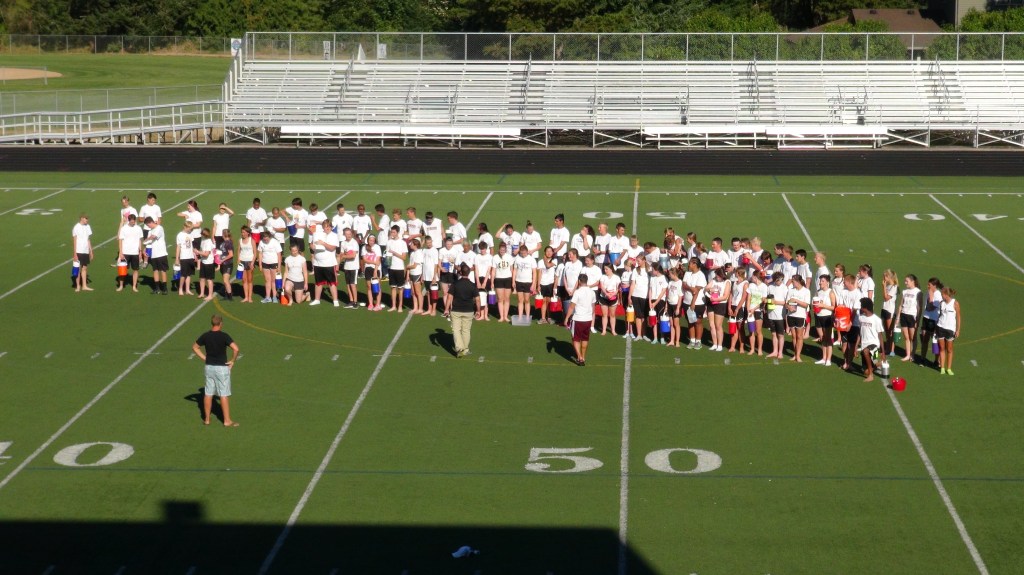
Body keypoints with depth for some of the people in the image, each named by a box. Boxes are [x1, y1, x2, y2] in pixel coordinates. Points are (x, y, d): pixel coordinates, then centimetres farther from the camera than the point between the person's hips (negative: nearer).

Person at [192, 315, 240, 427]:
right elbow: (235, 348, -23)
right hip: (222, 368, -5)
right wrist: (232, 361, -9)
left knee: (208, 394, 11)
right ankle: (227, 420, 3)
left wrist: (204, 358, 12)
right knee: (224, 395, 0)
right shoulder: (224, 336, -14)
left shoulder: (205, 336, 1)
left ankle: (207, 419, 17)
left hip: (209, 367, 5)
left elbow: (195, 347, 13)